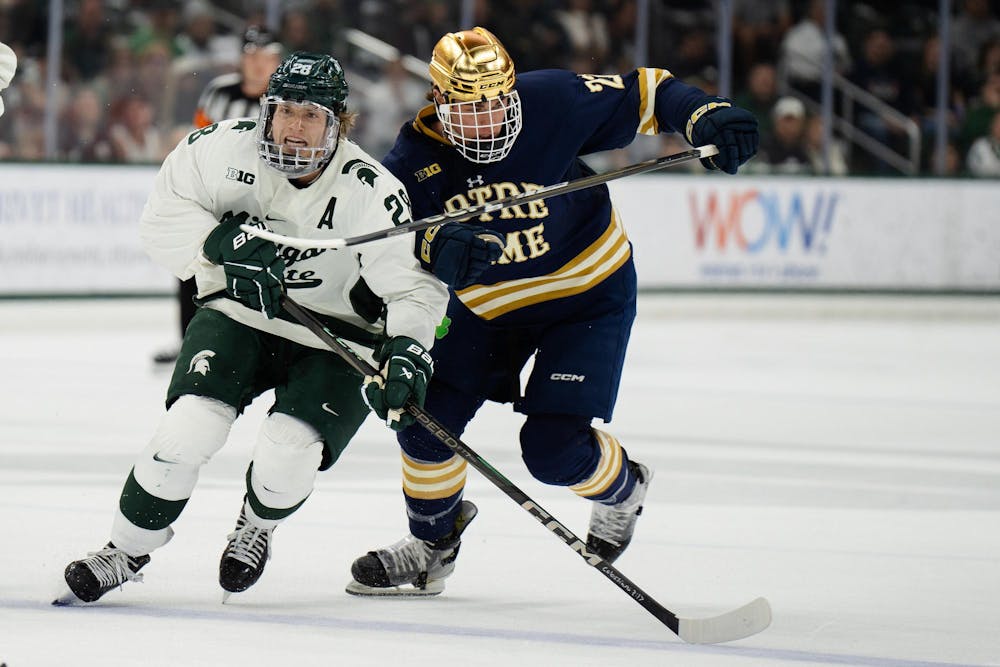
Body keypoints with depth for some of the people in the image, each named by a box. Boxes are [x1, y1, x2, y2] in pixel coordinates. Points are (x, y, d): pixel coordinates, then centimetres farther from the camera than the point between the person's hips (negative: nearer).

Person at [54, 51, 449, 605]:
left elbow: (413, 287, -22)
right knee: (190, 426, -19)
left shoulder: (370, 193, -23)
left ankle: (258, 525, 17)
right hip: (238, 314, 2)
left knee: (287, 454, -21)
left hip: (335, 339, -2)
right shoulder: (226, 148, -15)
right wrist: (221, 242, -25)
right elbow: (164, 215, -6)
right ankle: (127, 551, 3)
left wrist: (406, 350, -40)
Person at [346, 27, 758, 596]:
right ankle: (434, 543, 29)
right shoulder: (417, 155, -17)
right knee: (426, 416, 0)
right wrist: (441, 249, -46)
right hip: (485, 304, 4)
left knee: (554, 449, -13)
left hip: (589, 294, -4)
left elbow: (645, 92, -16)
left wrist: (707, 118, -33)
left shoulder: (555, 102, -25)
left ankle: (622, 486, 24)